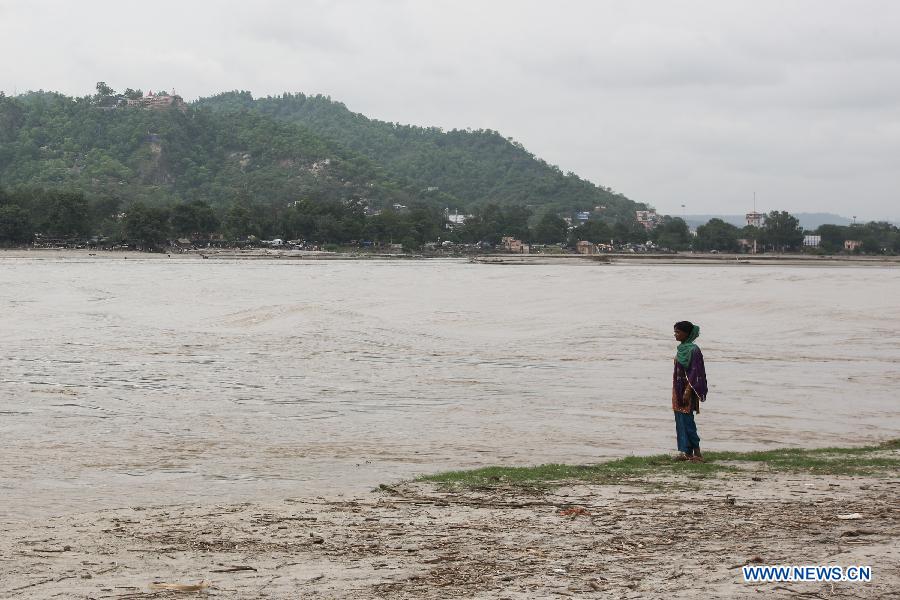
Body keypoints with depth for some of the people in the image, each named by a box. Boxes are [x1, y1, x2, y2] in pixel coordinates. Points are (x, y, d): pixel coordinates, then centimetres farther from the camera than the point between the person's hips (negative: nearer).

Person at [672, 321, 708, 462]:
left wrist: (688, 390, -23)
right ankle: (685, 452, 11)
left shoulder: (693, 350, -14)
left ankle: (697, 452, -5)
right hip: (678, 389, 9)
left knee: (687, 421, -9)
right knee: (680, 421, 8)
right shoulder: (681, 348, 13)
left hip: (687, 389, -9)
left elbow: (694, 371, -18)